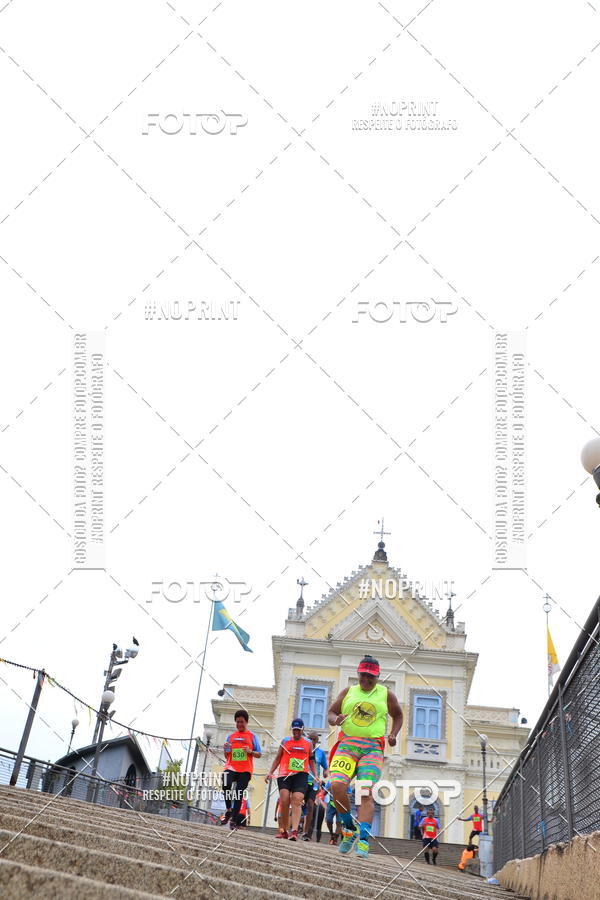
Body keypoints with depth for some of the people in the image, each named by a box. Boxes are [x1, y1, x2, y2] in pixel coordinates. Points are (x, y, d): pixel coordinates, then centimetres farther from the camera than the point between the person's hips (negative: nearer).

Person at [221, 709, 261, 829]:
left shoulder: (252, 736, 9)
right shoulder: (231, 736, 17)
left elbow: (259, 755, 8)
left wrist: (250, 751, -11)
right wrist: (225, 749, -2)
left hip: (245, 770, -1)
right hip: (231, 767, 1)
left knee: (239, 793, -8)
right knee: (226, 785, -25)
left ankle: (234, 820, 0)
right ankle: (229, 810, -4)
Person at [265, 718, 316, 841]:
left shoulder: (308, 743, 14)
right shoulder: (285, 741, 13)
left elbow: (311, 761, 18)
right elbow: (278, 758, 15)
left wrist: (315, 776, 9)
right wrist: (270, 772, 7)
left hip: (301, 775, -1)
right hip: (284, 774, 1)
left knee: (297, 801, -15)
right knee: (284, 801, -9)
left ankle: (294, 831, -25)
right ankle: (283, 830, 2)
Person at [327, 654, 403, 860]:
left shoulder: (386, 695, 13)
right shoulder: (348, 692, 16)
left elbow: (398, 715, 25)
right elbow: (330, 713, 16)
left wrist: (393, 735, 7)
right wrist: (336, 719, -8)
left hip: (372, 748, -1)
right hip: (347, 745, 1)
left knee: (366, 792, -18)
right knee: (337, 785, -20)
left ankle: (363, 841, -20)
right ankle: (349, 829, 2)